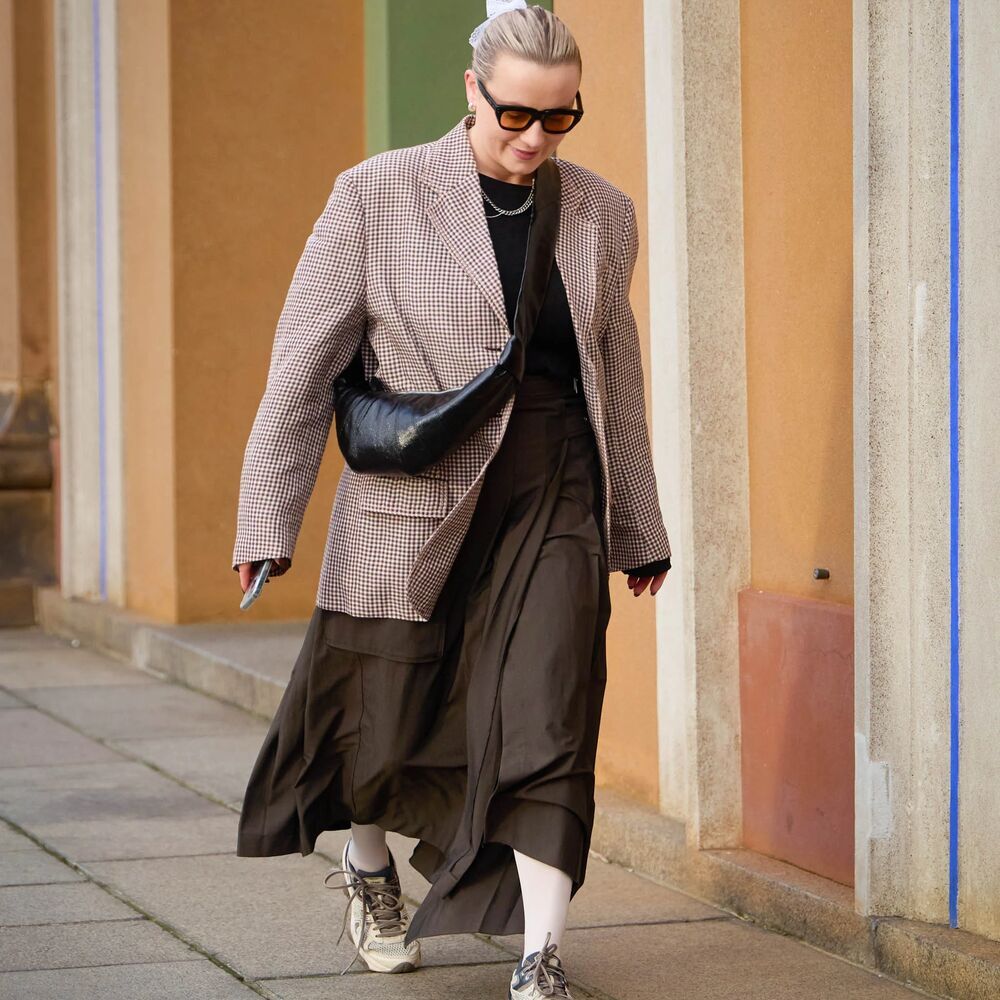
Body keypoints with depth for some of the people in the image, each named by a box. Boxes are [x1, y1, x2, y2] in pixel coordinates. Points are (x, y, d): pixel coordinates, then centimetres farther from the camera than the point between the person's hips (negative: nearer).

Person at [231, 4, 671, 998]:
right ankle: (367, 865, 44)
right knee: (387, 719, 12)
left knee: (549, 720, -10)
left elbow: (616, 377, 15)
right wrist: (267, 519, -4)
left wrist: (637, 528, 19)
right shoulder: (376, 196, -6)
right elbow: (305, 361, -3)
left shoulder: (602, 214, 5)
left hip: (554, 504, 2)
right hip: (413, 506, -2)